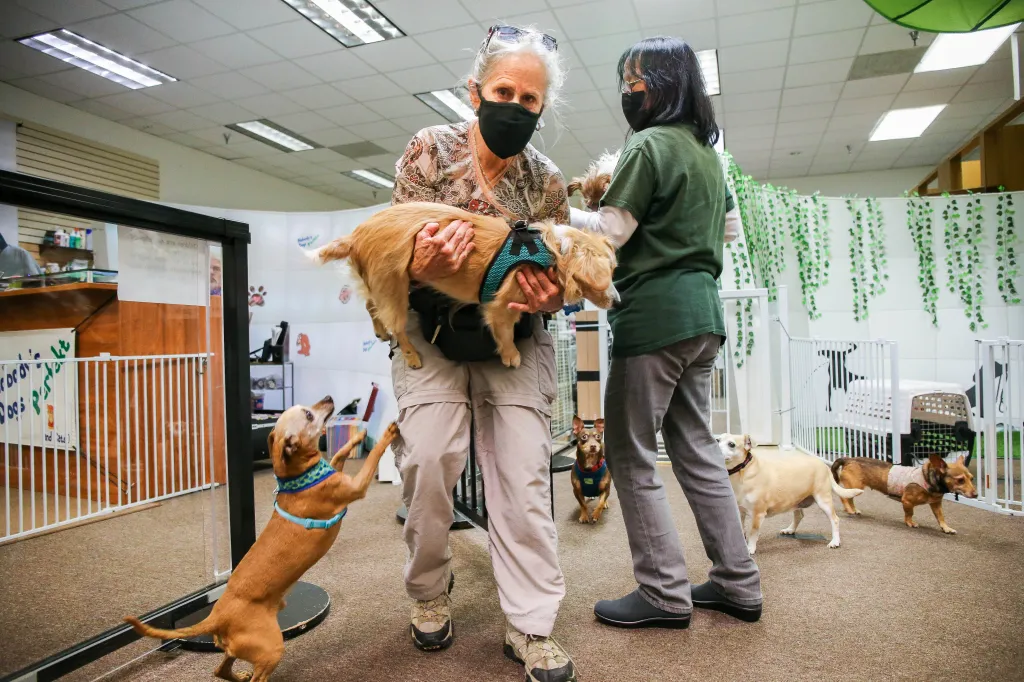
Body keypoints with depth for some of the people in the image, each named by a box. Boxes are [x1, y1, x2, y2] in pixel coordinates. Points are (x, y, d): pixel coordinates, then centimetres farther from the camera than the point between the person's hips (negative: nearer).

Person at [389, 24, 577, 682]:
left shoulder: (547, 181, -5)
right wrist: (421, 267, -33)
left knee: (524, 470, -4)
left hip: (515, 340, 1)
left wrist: (548, 297, -25)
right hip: (433, 333, -1)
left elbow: (557, 277, 0)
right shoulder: (430, 149, -9)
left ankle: (531, 626, 9)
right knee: (429, 458, -11)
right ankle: (430, 593, 16)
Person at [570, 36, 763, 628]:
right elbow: (726, 230, 30)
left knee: (631, 453, -1)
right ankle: (737, 582, 21)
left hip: (656, 310, -9)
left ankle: (665, 593, 5)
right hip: (702, 312, 9)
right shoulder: (707, 151, 20)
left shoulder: (651, 144, -7)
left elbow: (613, 231, -14)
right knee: (696, 447, 14)